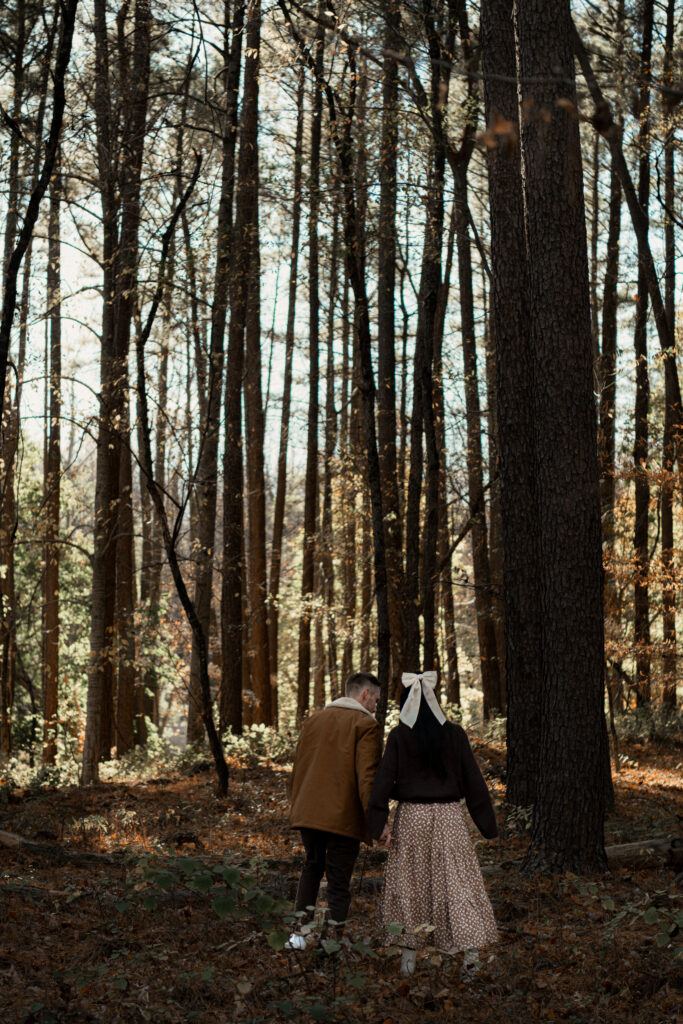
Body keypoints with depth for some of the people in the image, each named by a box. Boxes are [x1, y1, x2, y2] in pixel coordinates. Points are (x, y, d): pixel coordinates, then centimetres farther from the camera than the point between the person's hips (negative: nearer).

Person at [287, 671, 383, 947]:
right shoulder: (366, 725, -7)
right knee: (339, 882, 3)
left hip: (308, 811, 6)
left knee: (312, 867, 23)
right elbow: (367, 777, -15)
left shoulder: (314, 720, 13)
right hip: (344, 817, -5)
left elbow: (297, 768, 19)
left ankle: (299, 933, 16)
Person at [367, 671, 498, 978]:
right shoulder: (455, 734, 0)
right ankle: (470, 950, -11)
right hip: (448, 815, 0)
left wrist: (378, 825, -9)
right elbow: (474, 780, 1)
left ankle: (409, 954, 15)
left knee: (409, 883, 12)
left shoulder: (399, 736, -4)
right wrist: (488, 824, 6)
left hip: (411, 817, 0)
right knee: (457, 880, 2)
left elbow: (384, 778, -10)